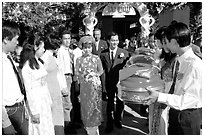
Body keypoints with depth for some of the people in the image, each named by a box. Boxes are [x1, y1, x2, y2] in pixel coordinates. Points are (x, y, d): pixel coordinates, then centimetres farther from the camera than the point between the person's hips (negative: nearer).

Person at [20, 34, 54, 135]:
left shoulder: (38, 62, 9)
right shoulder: (27, 66, -14)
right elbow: (28, 90, -15)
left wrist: (50, 101, 13)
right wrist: (34, 111, -15)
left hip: (45, 100, 7)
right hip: (36, 102, -7)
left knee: (48, 129, 13)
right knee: (40, 131, 3)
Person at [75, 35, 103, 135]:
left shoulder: (96, 58, 2)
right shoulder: (79, 59, 3)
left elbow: (101, 71, 5)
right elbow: (76, 72, 1)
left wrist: (94, 74, -13)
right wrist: (84, 75, -15)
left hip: (95, 85, 0)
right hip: (84, 86, 1)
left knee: (95, 106, 1)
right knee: (86, 107, 3)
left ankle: (94, 129, 15)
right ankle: (88, 128, 16)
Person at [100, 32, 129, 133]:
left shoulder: (124, 53, -3)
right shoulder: (103, 54, -1)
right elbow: (102, 70, -3)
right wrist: (103, 85, -7)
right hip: (109, 83, 0)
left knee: (120, 103, 15)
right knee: (110, 103, 8)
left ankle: (118, 120, 38)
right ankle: (109, 124, 22)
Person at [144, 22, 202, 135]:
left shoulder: (195, 65, -26)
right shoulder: (178, 60, 1)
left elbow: (190, 99, -28)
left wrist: (159, 97, -30)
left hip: (188, 116, -7)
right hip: (174, 112, 8)